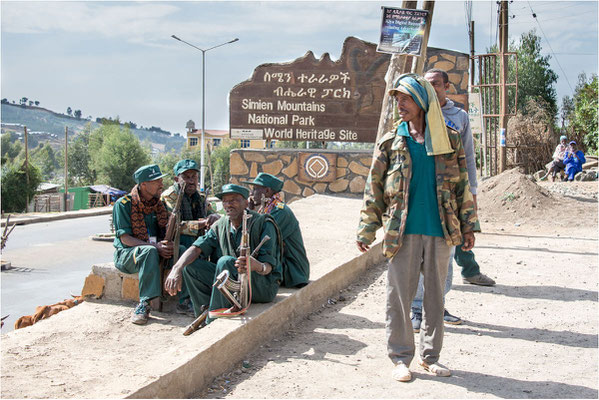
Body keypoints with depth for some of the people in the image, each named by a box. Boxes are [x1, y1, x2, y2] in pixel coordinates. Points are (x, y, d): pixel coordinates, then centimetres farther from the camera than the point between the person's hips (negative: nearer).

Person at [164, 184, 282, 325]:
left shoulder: (263, 224, -13)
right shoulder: (220, 225, 6)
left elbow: (268, 266, -20)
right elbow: (197, 247, -5)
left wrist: (257, 266, -45)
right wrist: (177, 269, -24)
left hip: (264, 286, -6)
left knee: (226, 262, -32)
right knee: (190, 264, -8)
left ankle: (213, 322, -27)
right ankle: (205, 314, -11)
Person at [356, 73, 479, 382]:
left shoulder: (449, 140, 5)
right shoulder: (390, 142, 3)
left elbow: (462, 185, 9)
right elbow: (374, 188, 4)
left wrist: (468, 225, 7)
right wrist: (366, 230, 1)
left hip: (440, 231, 1)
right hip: (403, 231, -1)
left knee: (435, 295, 10)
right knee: (399, 295, 1)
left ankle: (430, 355, 23)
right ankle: (401, 357, 14)